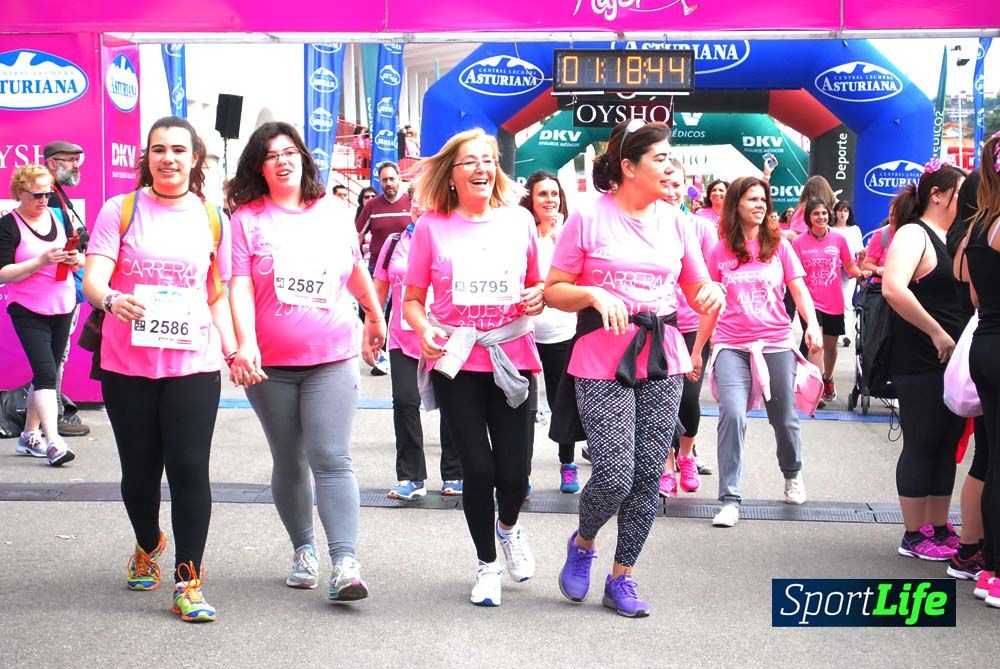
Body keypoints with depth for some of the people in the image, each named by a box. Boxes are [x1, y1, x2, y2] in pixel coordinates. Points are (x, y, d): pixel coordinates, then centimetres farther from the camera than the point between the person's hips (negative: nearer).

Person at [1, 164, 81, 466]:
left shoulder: (58, 217, 8)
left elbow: (79, 255, 16)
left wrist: (76, 258, -8)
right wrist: (41, 261, -23)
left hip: (62, 308, 6)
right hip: (28, 311, -5)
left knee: (44, 372, 11)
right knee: (46, 372, -15)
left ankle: (29, 435, 23)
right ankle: (53, 443, -18)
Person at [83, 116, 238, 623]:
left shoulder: (213, 219, 9)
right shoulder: (120, 210, 2)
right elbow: (93, 280, -8)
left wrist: (233, 349, 0)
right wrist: (111, 300, -30)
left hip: (194, 366, 0)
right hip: (128, 366, 0)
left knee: (190, 470, -7)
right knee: (140, 471, 10)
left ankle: (188, 582, 2)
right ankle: (148, 545, 40)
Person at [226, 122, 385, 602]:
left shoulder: (334, 214, 8)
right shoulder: (247, 219, 0)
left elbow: (355, 269, 24)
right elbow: (240, 287, -10)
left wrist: (376, 318, 35)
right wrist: (245, 344, -24)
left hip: (332, 360, 0)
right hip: (271, 365, 0)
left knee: (332, 461, -11)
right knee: (289, 463, 11)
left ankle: (345, 564, -15)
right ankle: (303, 551, 28)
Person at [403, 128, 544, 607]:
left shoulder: (518, 220, 5)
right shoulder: (432, 227, -1)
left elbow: (536, 286, 17)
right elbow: (412, 299, 4)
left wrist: (537, 299, -5)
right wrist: (424, 330, -15)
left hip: (510, 359, 2)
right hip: (455, 362, -1)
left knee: (513, 472, 0)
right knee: (478, 468, -2)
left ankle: (508, 526, 37)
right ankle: (487, 563, 23)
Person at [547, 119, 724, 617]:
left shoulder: (674, 221, 10)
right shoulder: (588, 220, -3)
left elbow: (697, 288, 17)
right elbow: (554, 291, -1)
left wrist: (712, 293, -6)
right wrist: (594, 295, -19)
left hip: (662, 362, 5)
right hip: (602, 362, -4)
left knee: (648, 477, 3)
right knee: (615, 477, -11)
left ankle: (622, 578, 19)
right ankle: (582, 543, 22)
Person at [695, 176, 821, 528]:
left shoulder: (779, 245, 4)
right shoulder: (719, 252, 4)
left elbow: (799, 290, 2)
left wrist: (812, 324, -16)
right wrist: (697, 349, 12)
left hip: (776, 343, 1)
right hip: (731, 346, -1)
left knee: (784, 419, 10)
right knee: (732, 415, -18)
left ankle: (792, 475, 41)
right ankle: (730, 499, -12)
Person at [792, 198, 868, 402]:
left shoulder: (838, 238, -1)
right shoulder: (799, 242, -6)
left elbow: (850, 266, 6)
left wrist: (861, 272, -13)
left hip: (834, 301, 3)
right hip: (811, 301, -3)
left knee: (831, 345, 16)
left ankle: (828, 380, 40)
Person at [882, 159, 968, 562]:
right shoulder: (914, 235, -10)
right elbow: (893, 288, -27)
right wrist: (937, 333, -22)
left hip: (955, 362, 8)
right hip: (921, 363, -8)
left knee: (947, 448, 13)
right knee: (921, 446, 0)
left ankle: (940, 530, 23)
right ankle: (914, 537, 9)